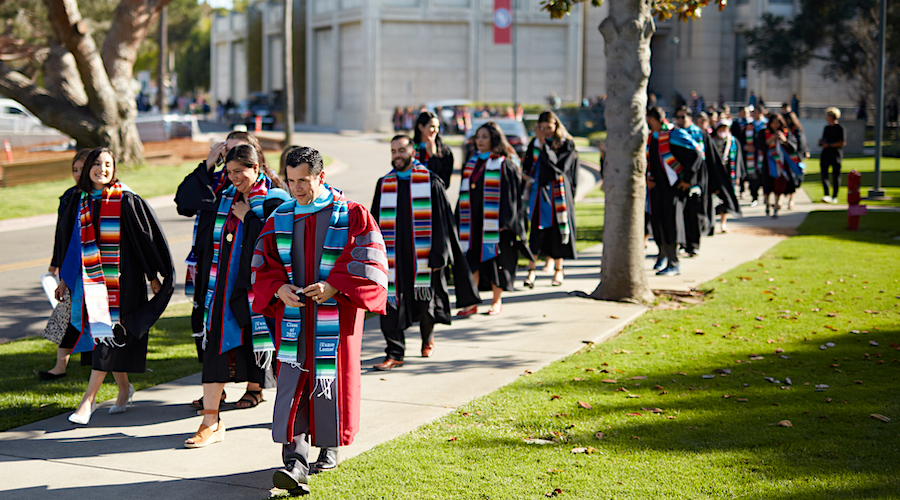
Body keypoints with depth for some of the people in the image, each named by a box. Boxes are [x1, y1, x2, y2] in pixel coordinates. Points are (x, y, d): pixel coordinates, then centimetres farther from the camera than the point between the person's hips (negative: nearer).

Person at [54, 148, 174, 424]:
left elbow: (146, 237, -4)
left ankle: (88, 401, -7)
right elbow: (67, 241, 18)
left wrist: (153, 275, -5)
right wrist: (64, 278, 20)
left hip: (121, 278, -5)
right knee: (101, 334, 9)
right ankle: (124, 389, 27)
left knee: (109, 336, -8)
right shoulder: (79, 202, 9)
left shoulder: (127, 201, -7)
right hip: (91, 277, 5)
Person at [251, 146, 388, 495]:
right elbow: (263, 265, 11)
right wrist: (279, 288, -10)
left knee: (331, 382, 5)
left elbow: (369, 264, -6)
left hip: (336, 317, -2)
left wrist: (333, 287, -18)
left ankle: (329, 444, 29)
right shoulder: (279, 220, 8)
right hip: (293, 317, 2)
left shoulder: (352, 216, -2)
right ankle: (295, 461, -12)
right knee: (292, 385, -8)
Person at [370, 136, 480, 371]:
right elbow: (376, 223, 12)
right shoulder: (384, 184, 8)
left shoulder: (431, 182, -2)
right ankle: (395, 354, 4)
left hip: (423, 255, -2)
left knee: (426, 306, 8)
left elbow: (442, 220, -4)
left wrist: (438, 255, -10)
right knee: (391, 306, -3)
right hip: (393, 257, 2)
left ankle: (427, 336, 38)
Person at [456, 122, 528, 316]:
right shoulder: (471, 164, 12)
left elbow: (509, 195, -9)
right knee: (471, 260, 1)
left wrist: (503, 222, -15)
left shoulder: (504, 165, -6)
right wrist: (461, 221, 11)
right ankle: (471, 303, 6)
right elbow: (464, 194, 15)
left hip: (494, 223, -5)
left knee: (495, 261, 3)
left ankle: (497, 302, 17)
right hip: (473, 222, 5)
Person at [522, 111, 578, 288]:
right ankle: (531, 271, -7)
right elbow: (528, 165, 14)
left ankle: (558, 269, 16)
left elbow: (558, 165, -15)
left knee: (557, 229, 3)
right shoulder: (536, 143, 9)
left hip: (558, 193, -2)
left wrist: (544, 146, -18)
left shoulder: (566, 144, -2)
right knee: (536, 229, -5)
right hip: (539, 191, 2)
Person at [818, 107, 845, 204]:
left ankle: (834, 197, 9)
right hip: (825, 154, 6)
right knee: (824, 174, -9)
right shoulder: (826, 128, 16)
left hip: (836, 155, -6)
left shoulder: (840, 128, -5)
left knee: (836, 176, 1)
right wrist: (821, 141, 2)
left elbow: (842, 143, -10)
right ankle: (827, 195, -13)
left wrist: (829, 145, -14)